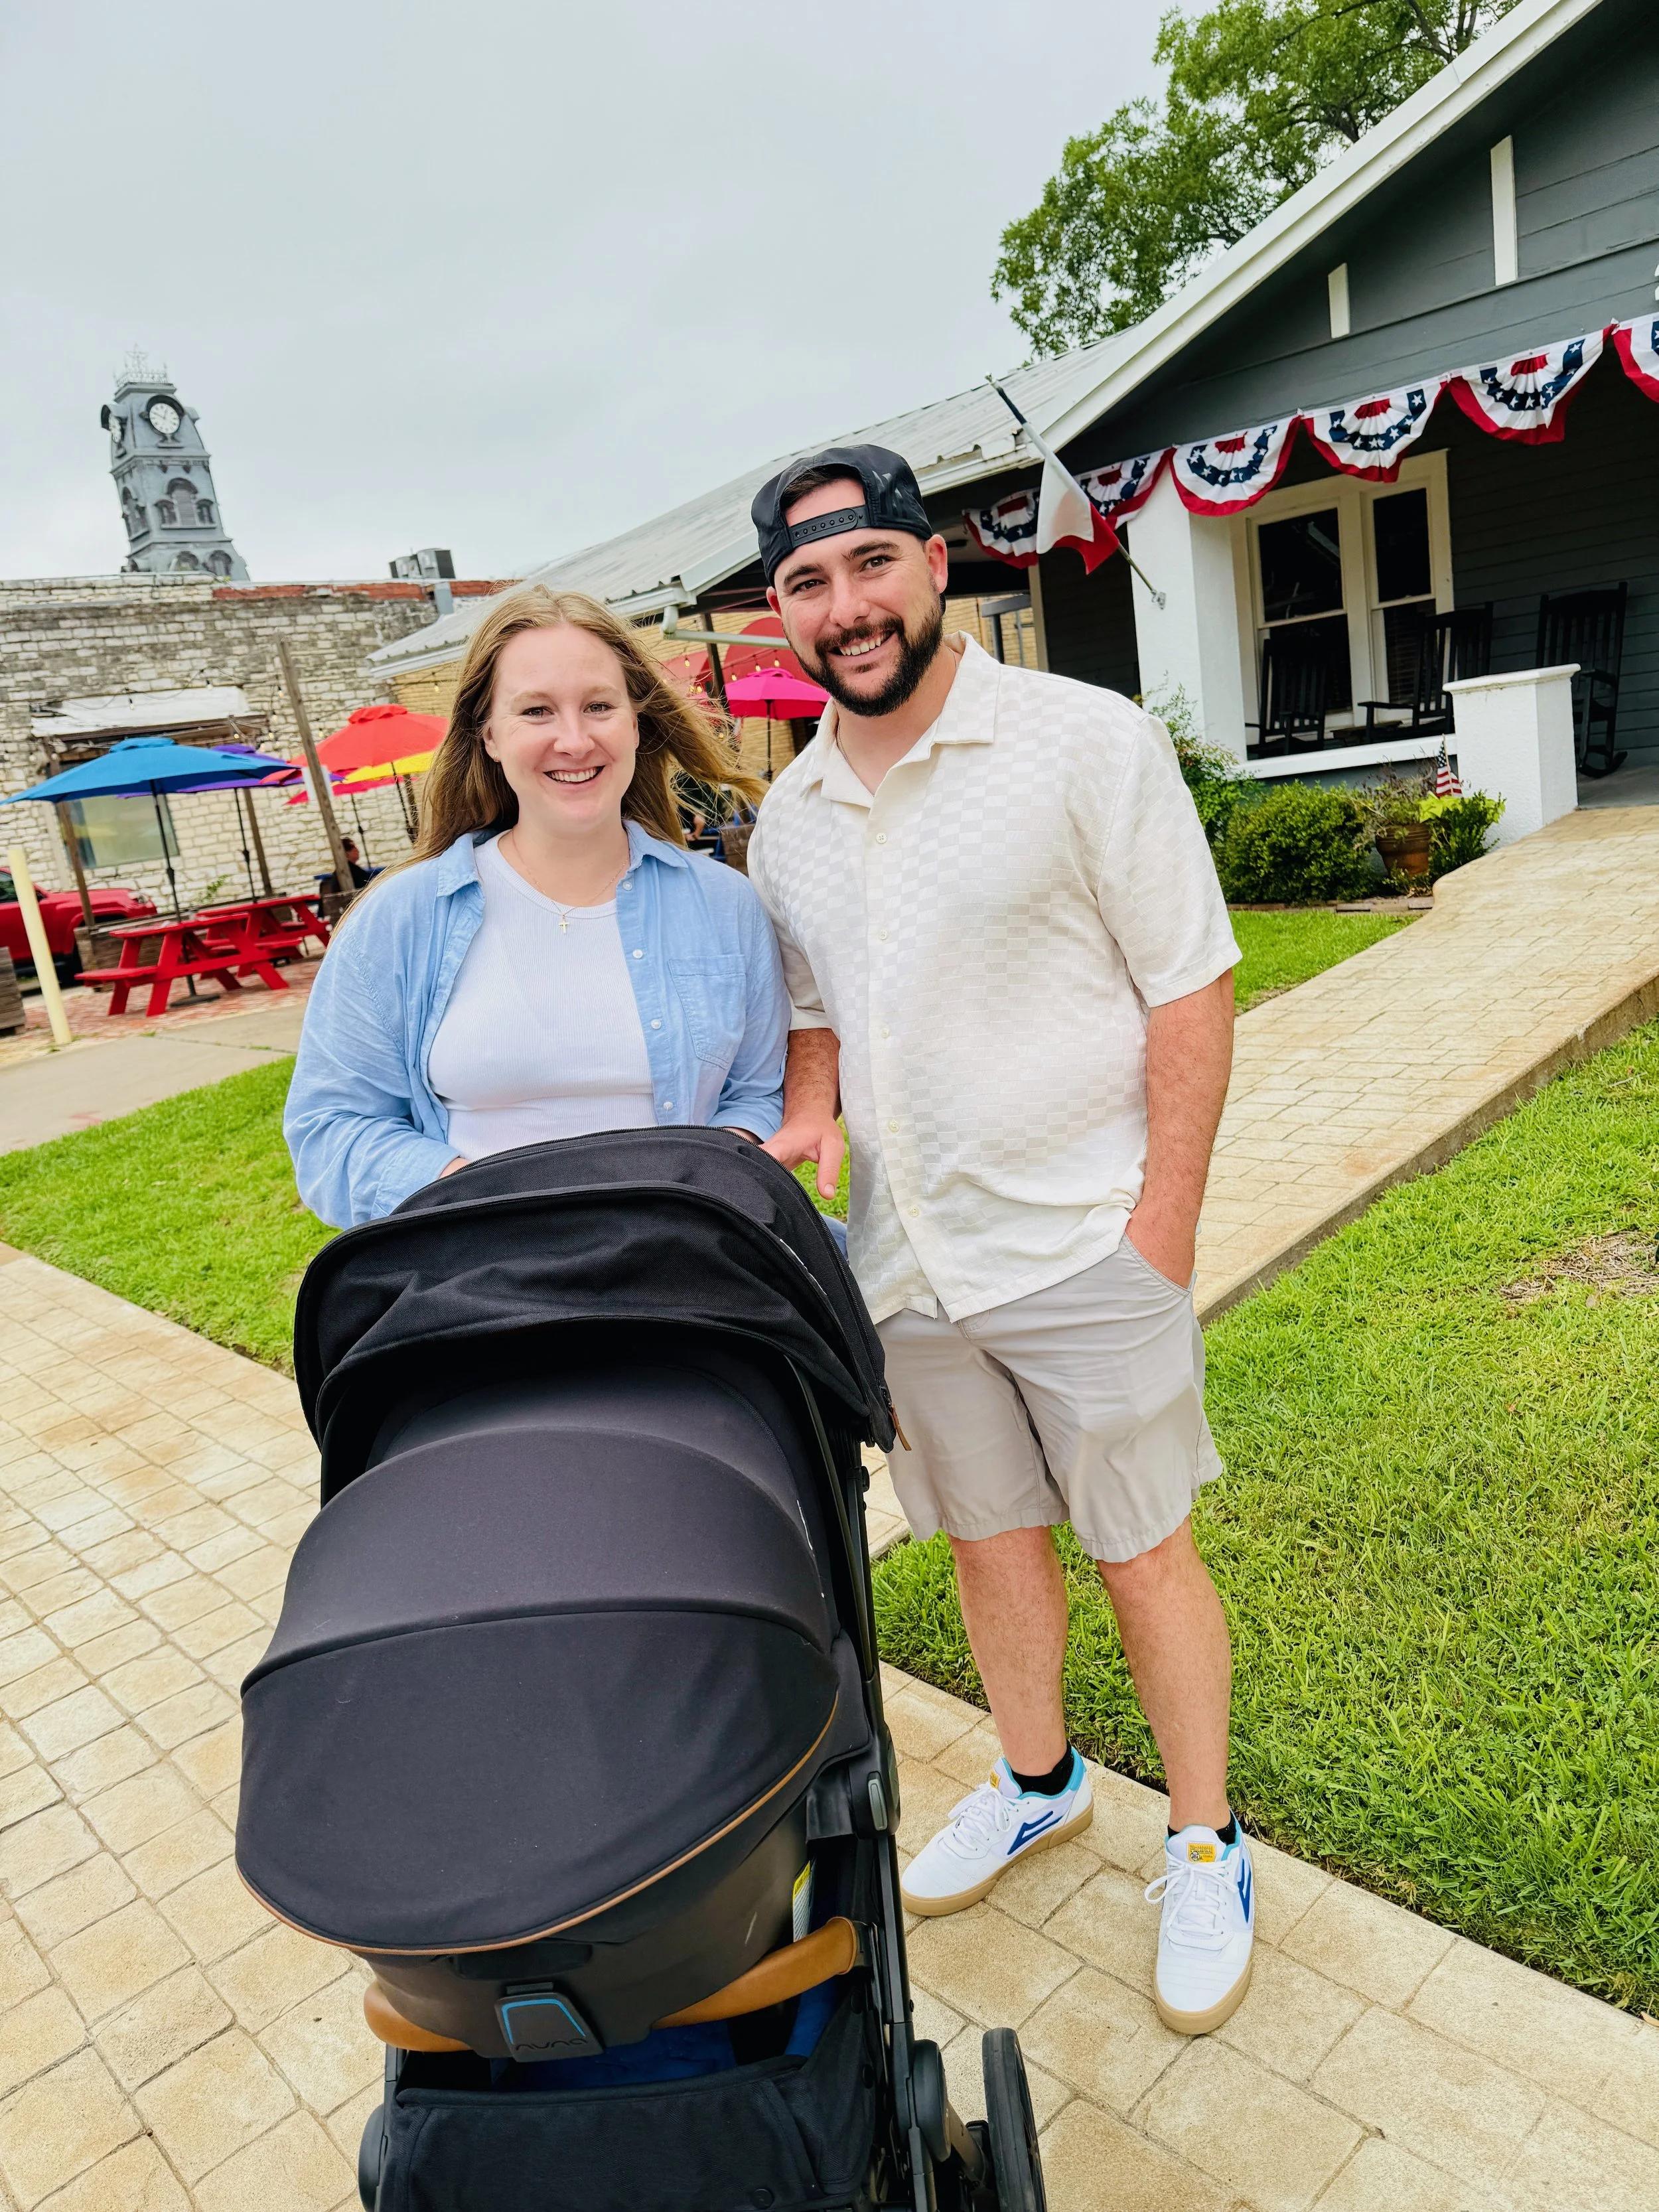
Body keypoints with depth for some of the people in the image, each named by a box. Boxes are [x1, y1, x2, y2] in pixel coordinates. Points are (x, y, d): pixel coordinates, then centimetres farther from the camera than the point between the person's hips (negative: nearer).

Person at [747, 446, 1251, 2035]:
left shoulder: (1088, 742, -11)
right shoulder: (788, 815, 6)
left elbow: (1190, 992, -11)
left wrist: (1161, 1228, -15)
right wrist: (805, 1117, -3)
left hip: (1081, 1245, -5)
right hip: (904, 1262, 5)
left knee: (1140, 1548, 10)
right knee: (986, 1534, 20)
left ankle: (1205, 1845, 34)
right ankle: (1037, 1784, 45)